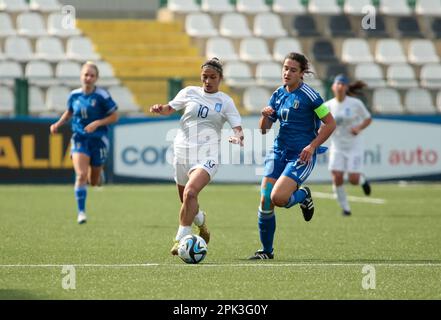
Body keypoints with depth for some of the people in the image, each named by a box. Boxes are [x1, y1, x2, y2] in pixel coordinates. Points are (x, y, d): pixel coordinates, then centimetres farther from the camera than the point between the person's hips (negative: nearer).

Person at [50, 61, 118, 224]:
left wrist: (97, 123, -19)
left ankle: (98, 171, 48)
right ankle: (81, 212, -10)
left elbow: (114, 116, -6)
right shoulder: (74, 95, 0)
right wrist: (58, 124, 2)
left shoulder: (102, 96, -11)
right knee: (81, 175, -19)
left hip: (98, 139, -1)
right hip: (79, 139, 1)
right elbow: (69, 113, 18)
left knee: (94, 182, 9)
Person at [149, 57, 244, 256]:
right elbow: (169, 109, 14)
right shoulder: (189, 92, 8)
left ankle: (181, 239, -23)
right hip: (183, 151, 4)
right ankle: (200, 220, 48)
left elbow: (238, 128, 0)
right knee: (186, 199, 14)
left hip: (207, 155, -4)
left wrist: (238, 137, -23)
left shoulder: (225, 102, 4)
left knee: (190, 192, -27)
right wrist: (160, 109, -9)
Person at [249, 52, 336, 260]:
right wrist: (265, 116, -8)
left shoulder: (309, 95, -10)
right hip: (279, 151, 6)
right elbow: (263, 130, 14)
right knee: (265, 202, -4)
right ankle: (266, 251, 11)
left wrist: (312, 146, -14)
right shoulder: (278, 95, 9)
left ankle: (303, 196, 12)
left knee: (278, 198, -23)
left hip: (302, 155, -6)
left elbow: (330, 124, -8)